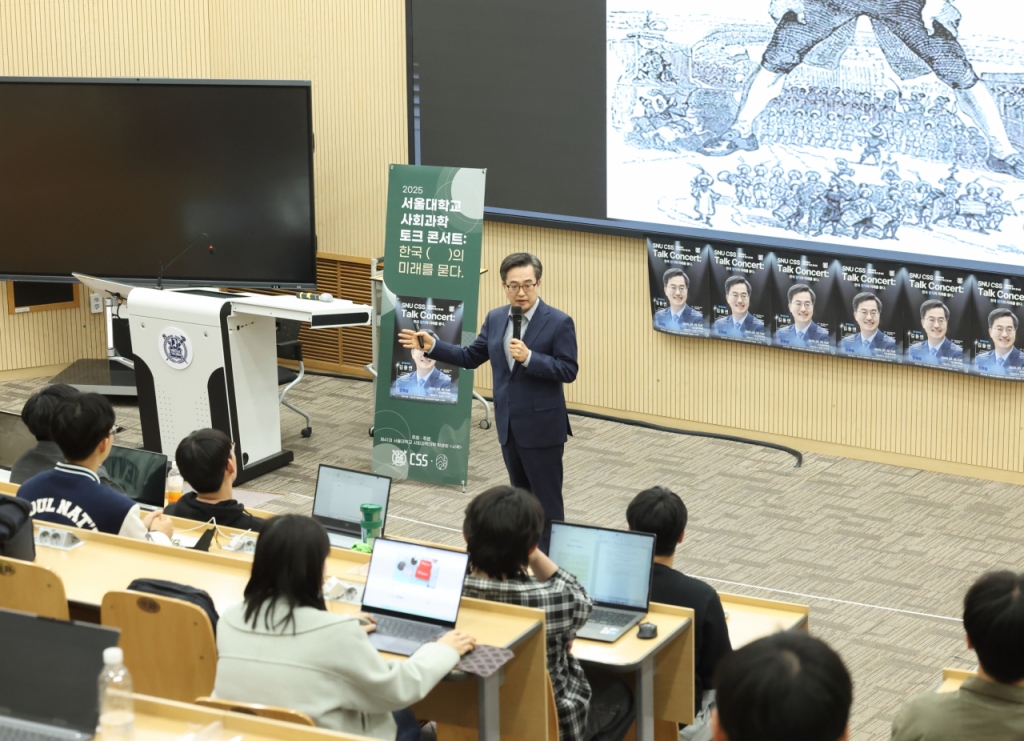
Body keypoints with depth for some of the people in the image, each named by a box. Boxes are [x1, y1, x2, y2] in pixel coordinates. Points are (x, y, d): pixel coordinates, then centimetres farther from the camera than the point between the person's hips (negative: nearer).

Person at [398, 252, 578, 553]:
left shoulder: (559, 322, -12)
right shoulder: (495, 319, 6)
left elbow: (569, 371, -15)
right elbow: (470, 357, 12)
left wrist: (528, 357, -26)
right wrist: (432, 346, 2)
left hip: (542, 427, -6)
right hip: (509, 426, 6)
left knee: (547, 499, 0)